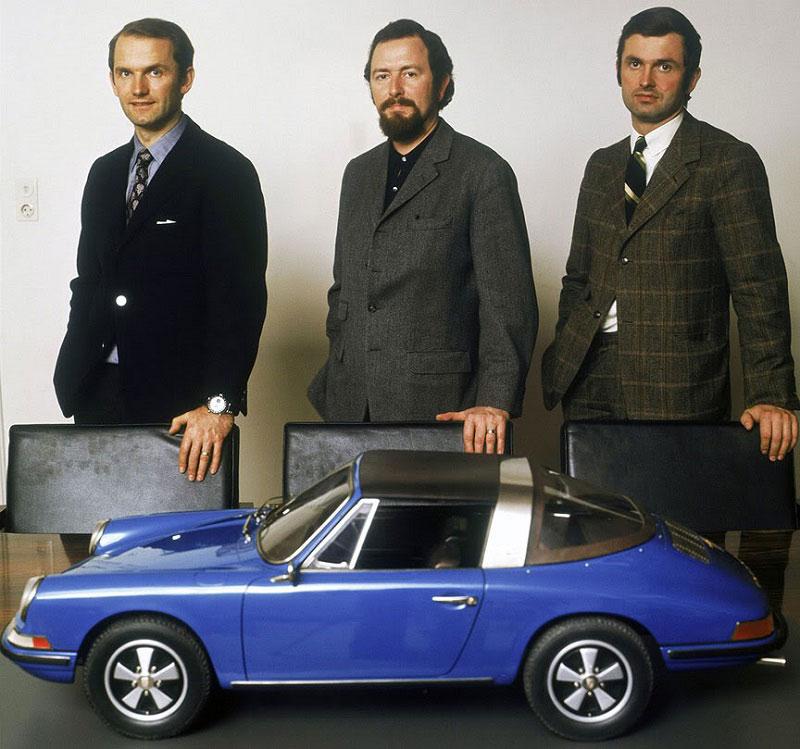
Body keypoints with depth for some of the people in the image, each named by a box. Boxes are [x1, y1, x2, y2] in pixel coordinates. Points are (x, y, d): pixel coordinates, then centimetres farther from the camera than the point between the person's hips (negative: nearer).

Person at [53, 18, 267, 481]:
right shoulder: (105, 173, 14)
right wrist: (71, 382, 12)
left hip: (181, 404, -6)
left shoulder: (226, 172, -8)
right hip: (97, 397, 6)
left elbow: (241, 297, -14)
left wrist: (220, 403, -22)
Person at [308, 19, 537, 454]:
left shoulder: (483, 172, -4)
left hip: (438, 408, -5)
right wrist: (334, 379, 15)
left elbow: (509, 300, -9)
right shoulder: (359, 174, 17)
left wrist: (495, 403, -19)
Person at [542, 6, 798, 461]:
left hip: (676, 390, -5)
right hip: (589, 382, 5)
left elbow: (758, 287, -10)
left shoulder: (730, 162, -4)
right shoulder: (602, 167, 15)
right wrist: (566, 363, 8)